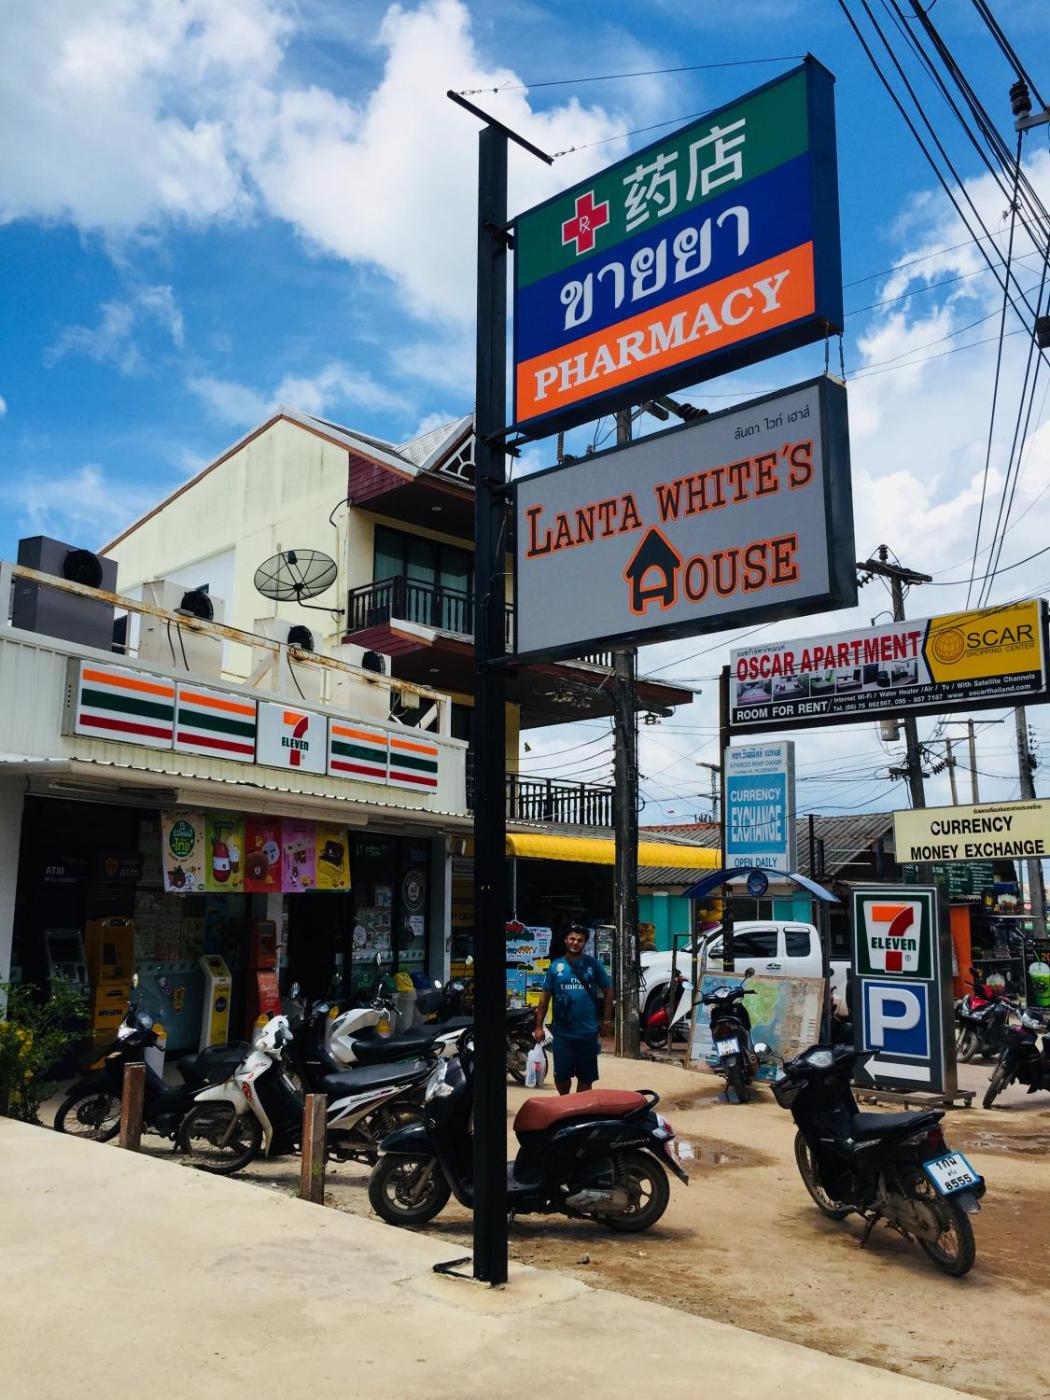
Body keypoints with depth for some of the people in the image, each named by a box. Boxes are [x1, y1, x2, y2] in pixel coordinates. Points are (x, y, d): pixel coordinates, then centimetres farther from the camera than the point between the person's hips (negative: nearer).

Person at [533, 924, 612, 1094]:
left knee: (586, 1077, 7)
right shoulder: (556, 965, 3)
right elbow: (545, 996, 6)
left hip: (588, 1031, 0)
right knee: (561, 1075, 5)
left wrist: (606, 1021, 2)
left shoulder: (593, 964, 2)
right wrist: (539, 1026, 2)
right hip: (562, 1032, 1)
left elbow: (607, 991, 8)